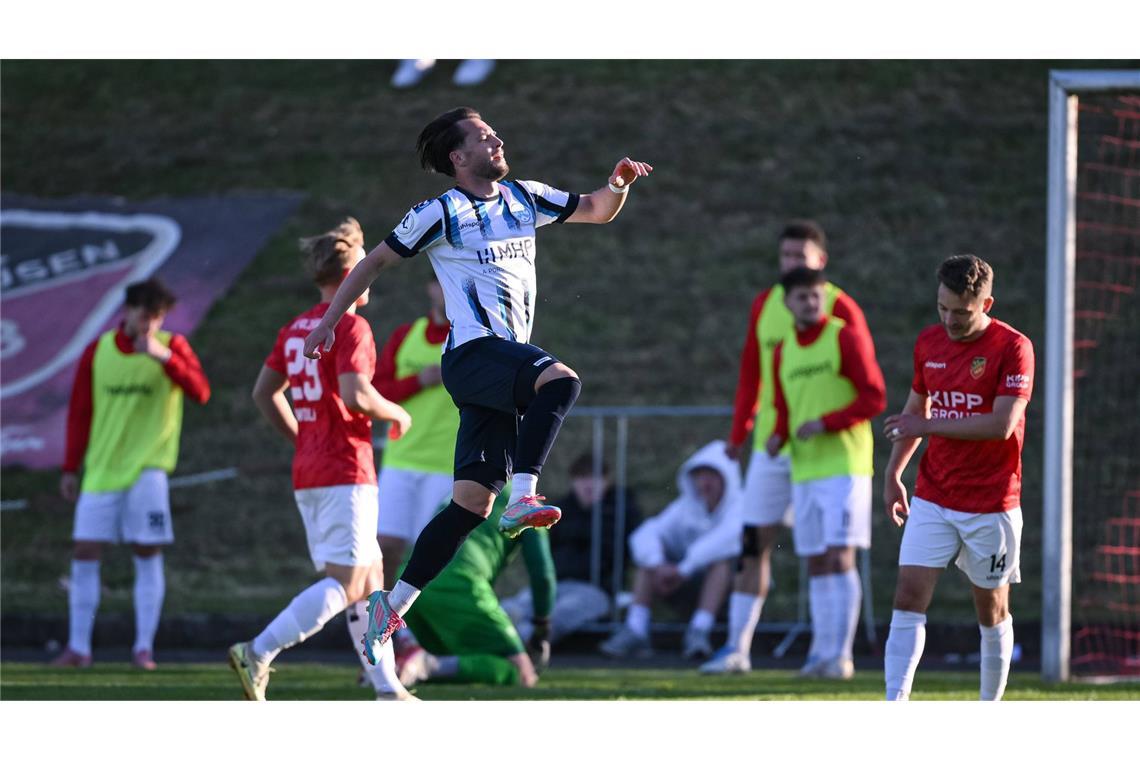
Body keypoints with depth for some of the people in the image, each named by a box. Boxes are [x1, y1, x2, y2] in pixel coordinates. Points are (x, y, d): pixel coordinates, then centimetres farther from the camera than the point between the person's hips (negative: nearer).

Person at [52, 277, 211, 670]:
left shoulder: (173, 347, 1)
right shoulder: (98, 351, 5)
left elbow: (200, 391, -15)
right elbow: (79, 412, 11)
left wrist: (164, 357, -26)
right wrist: (71, 468, 9)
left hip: (148, 468, -2)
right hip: (101, 471, 2)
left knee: (148, 555, -4)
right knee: (84, 554, -2)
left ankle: (144, 646, 2)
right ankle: (78, 647, 4)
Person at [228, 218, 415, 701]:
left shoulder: (296, 329, 14)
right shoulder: (351, 327, -11)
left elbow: (264, 393, 17)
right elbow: (355, 395, -23)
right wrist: (396, 414, -5)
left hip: (307, 474, 9)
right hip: (346, 472, -9)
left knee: (370, 581, 12)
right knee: (345, 585, -10)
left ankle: (387, 689, 11)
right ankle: (257, 653, -20)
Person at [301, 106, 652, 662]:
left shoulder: (524, 198, 17)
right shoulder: (442, 213, 0)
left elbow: (596, 211, 26)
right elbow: (377, 261, 8)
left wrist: (617, 184, 4)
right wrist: (329, 321, 8)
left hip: (503, 368, 6)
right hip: (472, 351, -6)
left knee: (472, 501, 0)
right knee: (560, 379, -34)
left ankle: (393, 605, 4)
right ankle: (523, 499, -38)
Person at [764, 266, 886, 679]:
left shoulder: (846, 338, -5)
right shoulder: (783, 351, 13)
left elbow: (875, 398, -9)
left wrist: (826, 423, -17)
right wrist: (778, 437, 1)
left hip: (844, 465, -6)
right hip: (804, 470, 6)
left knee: (840, 557, -13)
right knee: (816, 564, 7)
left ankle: (840, 655, -12)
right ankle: (821, 652, 13)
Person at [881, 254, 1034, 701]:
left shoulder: (1013, 348, -12)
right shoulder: (928, 342, 6)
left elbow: (1001, 424, -21)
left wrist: (929, 426, -18)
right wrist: (893, 474, 14)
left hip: (992, 504, -4)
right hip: (932, 500, 4)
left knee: (991, 609, 7)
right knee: (909, 596, -10)